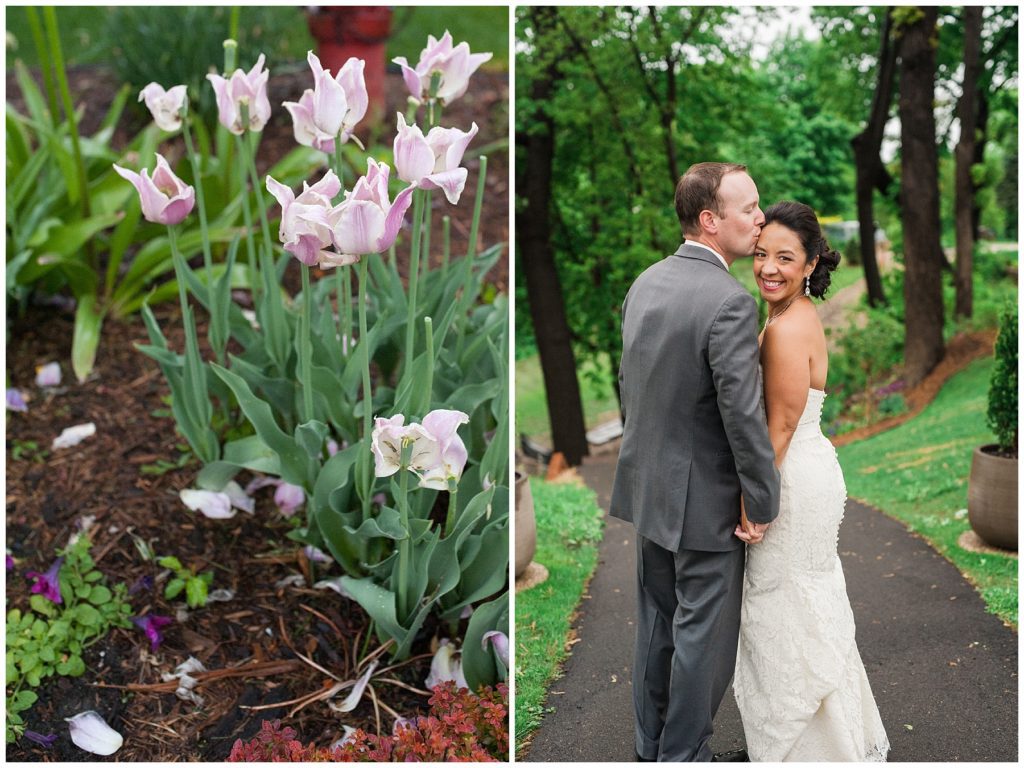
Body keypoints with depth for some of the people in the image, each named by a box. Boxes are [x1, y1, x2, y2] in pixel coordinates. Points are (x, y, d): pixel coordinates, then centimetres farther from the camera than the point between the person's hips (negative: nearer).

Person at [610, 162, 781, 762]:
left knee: (657, 623, 20)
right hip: (705, 500, -8)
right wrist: (765, 503, -12)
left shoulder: (645, 283, 3)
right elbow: (744, 415, -23)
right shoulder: (730, 302, -23)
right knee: (703, 635, 7)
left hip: (649, 488, 8)